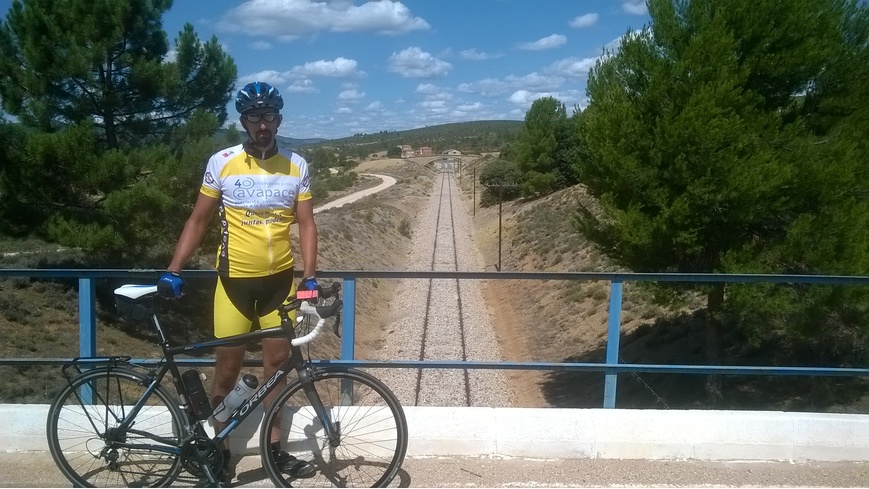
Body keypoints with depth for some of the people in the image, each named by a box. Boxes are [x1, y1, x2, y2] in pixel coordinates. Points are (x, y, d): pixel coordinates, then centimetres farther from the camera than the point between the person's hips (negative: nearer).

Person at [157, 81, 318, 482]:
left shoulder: (296, 166, 0)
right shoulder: (221, 162, -6)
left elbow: (306, 224, 2)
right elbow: (198, 220, 0)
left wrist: (309, 276, -8)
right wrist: (173, 270, -7)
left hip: (280, 279, 2)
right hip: (235, 279, -2)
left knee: (277, 363, 11)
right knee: (228, 365, 5)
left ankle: (275, 448, 25)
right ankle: (220, 448, 24)